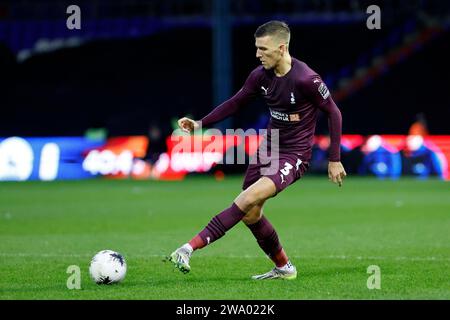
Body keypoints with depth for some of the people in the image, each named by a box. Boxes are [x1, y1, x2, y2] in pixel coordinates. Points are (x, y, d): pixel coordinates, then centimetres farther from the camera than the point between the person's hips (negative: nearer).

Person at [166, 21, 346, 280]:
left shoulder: (306, 79, -20)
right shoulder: (261, 76, -2)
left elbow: (334, 113, -10)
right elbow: (236, 103, 13)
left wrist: (335, 160, -7)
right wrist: (200, 124, 2)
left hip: (294, 155, -8)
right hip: (268, 148, 8)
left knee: (248, 199, -25)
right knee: (250, 214, 9)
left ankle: (190, 248, -30)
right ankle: (284, 268, 29)